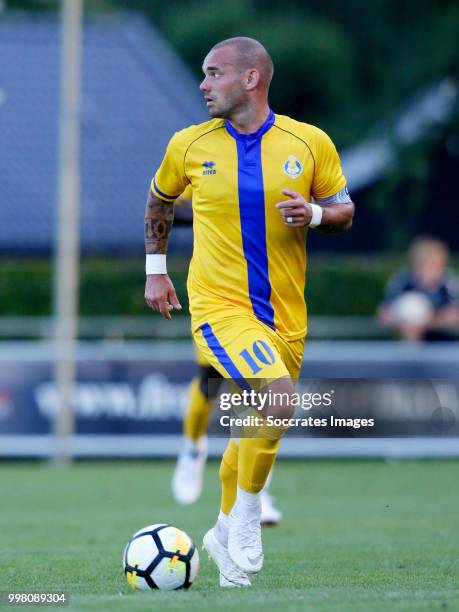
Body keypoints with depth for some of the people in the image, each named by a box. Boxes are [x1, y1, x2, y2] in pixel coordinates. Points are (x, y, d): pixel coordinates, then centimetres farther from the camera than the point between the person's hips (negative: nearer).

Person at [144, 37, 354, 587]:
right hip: (219, 306, -3)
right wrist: (155, 269, 16)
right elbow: (159, 201, 18)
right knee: (278, 399, -26)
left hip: (284, 315, 3)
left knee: (254, 431, 13)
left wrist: (314, 214, -14)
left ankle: (225, 533, 36)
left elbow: (344, 211, 7)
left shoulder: (310, 143, -2)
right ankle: (246, 514, -7)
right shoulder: (189, 145, -1)